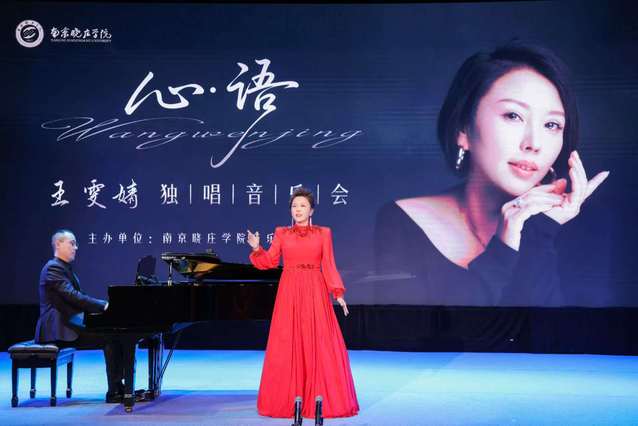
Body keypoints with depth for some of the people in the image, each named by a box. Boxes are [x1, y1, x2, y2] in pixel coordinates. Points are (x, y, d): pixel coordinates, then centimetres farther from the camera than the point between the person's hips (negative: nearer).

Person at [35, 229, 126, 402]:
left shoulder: (65, 268, 21)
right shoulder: (53, 268, -11)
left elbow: (78, 298, 18)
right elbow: (73, 296, -22)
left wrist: (103, 306, 4)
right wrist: (104, 305, -21)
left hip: (70, 324, 10)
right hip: (60, 330, -10)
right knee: (110, 338, -19)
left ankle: (118, 387, -2)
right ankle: (114, 392, -14)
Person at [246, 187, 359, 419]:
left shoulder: (323, 233, 5)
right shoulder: (282, 233, 8)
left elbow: (329, 266, 2)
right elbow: (269, 262, 6)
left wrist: (338, 294, -5)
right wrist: (257, 248, -11)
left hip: (315, 292, -1)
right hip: (289, 293, 1)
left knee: (319, 345, -2)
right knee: (288, 345, 2)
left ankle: (322, 398, 8)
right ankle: (288, 399, 12)